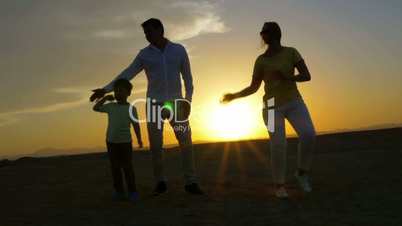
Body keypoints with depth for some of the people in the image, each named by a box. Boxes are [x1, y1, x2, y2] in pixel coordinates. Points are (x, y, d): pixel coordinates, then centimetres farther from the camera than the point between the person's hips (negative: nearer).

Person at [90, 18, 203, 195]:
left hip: (175, 104, 0)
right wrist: (105, 90, -8)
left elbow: (188, 77, 5)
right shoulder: (145, 54, 2)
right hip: (154, 105, 0)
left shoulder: (179, 50, 2)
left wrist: (188, 100, -8)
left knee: (186, 142, -9)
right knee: (155, 146, -5)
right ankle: (160, 183, 10)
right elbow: (127, 74, 1)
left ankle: (191, 183, -1)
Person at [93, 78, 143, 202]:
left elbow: (136, 125, -2)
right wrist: (105, 98, 5)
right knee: (115, 167, 4)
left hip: (125, 142, -3)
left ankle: (132, 191, 6)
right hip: (111, 142, 3)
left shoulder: (131, 108, -1)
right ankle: (119, 191, 11)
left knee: (128, 167, -2)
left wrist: (139, 139, -11)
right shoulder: (110, 106, 7)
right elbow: (95, 108, 17)